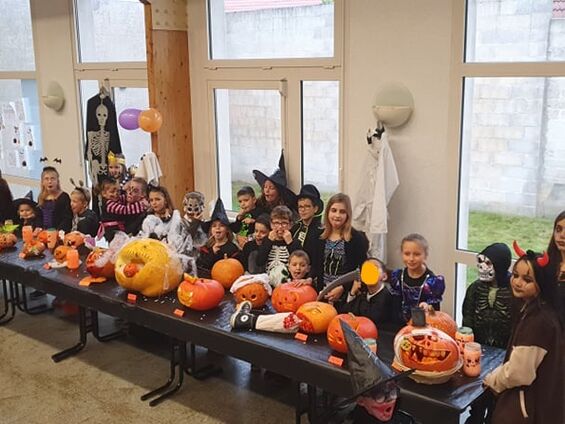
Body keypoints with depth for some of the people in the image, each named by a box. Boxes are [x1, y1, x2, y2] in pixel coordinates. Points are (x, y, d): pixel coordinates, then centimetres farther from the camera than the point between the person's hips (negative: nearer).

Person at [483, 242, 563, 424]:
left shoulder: (538, 321, -26)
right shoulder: (533, 311, 5)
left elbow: (519, 372, -24)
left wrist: (491, 380, -7)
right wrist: (497, 375, 9)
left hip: (526, 405, -9)